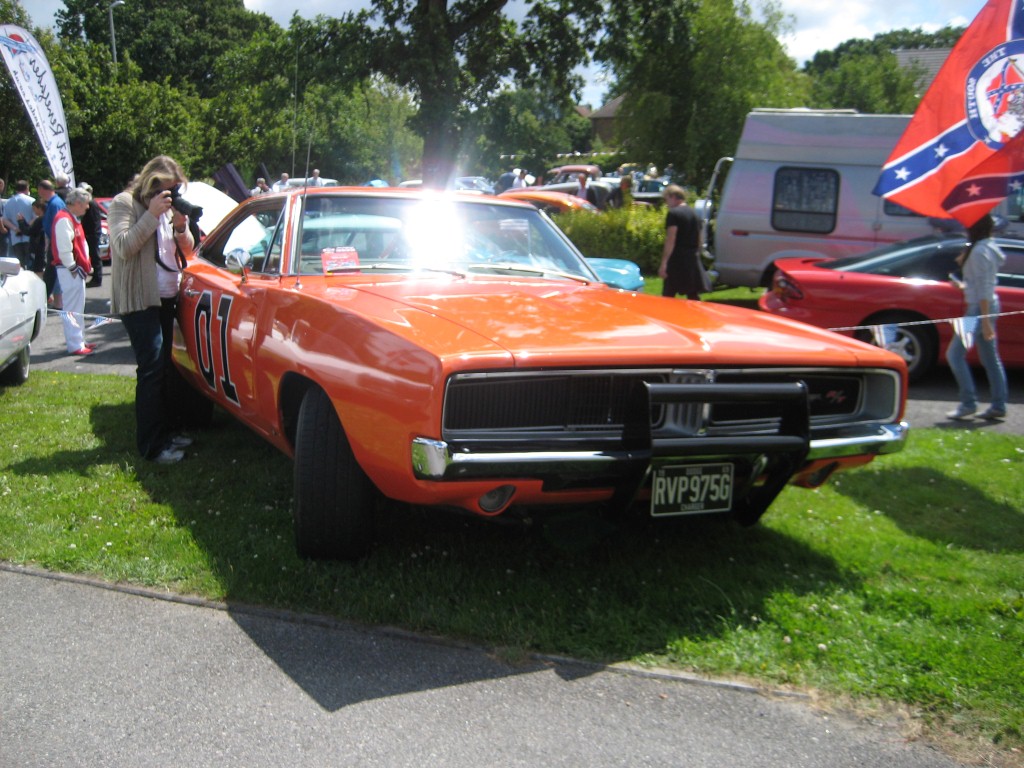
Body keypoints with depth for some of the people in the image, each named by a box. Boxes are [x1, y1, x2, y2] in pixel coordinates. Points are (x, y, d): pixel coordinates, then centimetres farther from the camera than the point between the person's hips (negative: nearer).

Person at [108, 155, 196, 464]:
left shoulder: (170, 207, 12)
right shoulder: (124, 204, -7)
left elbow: (188, 251, 13)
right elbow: (123, 247, -19)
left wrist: (181, 227, -7)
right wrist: (152, 215, -22)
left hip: (166, 298, 7)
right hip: (139, 300, -7)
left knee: (164, 367, 12)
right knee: (152, 369, -11)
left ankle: (165, 431, 23)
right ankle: (151, 446, -7)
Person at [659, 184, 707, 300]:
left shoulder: (673, 213, -8)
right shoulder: (694, 214, 16)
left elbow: (670, 240, -17)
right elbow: (699, 242, 21)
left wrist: (663, 263, -18)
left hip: (677, 260, -7)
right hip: (693, 260, 7)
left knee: (668, 296, -1)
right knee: (693, 296, 9)